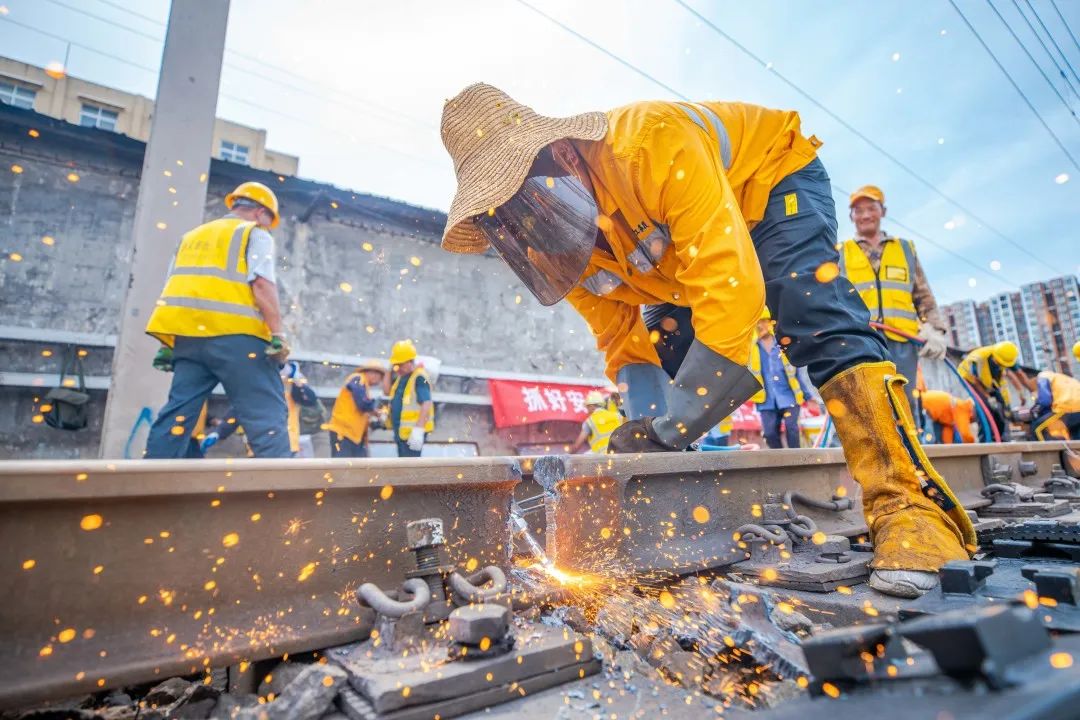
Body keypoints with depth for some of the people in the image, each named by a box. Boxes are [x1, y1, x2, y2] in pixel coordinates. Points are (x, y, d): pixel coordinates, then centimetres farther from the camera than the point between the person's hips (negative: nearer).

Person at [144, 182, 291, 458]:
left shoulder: (192, 236, 29)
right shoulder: (255, 234, 9)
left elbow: (173, 290, 23)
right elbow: (262, 283, -8)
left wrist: (167, 344, 21)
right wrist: (278, 336, -13)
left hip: (188, 336, 7)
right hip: (234, 335, -7)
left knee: (178, 413, 9)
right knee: (266, 415, -9)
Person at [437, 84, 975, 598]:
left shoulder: (652, 146, -41)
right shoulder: (557, 246, -19)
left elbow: (731, 294, -47)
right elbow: (621, 338, -14)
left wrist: (664, 429, -46)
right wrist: (647, 429, -28)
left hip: (770, 178, -5)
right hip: (679, 242, 6)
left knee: (820, 324, -31)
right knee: (668, 351, -3)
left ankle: (913, 505, -28)